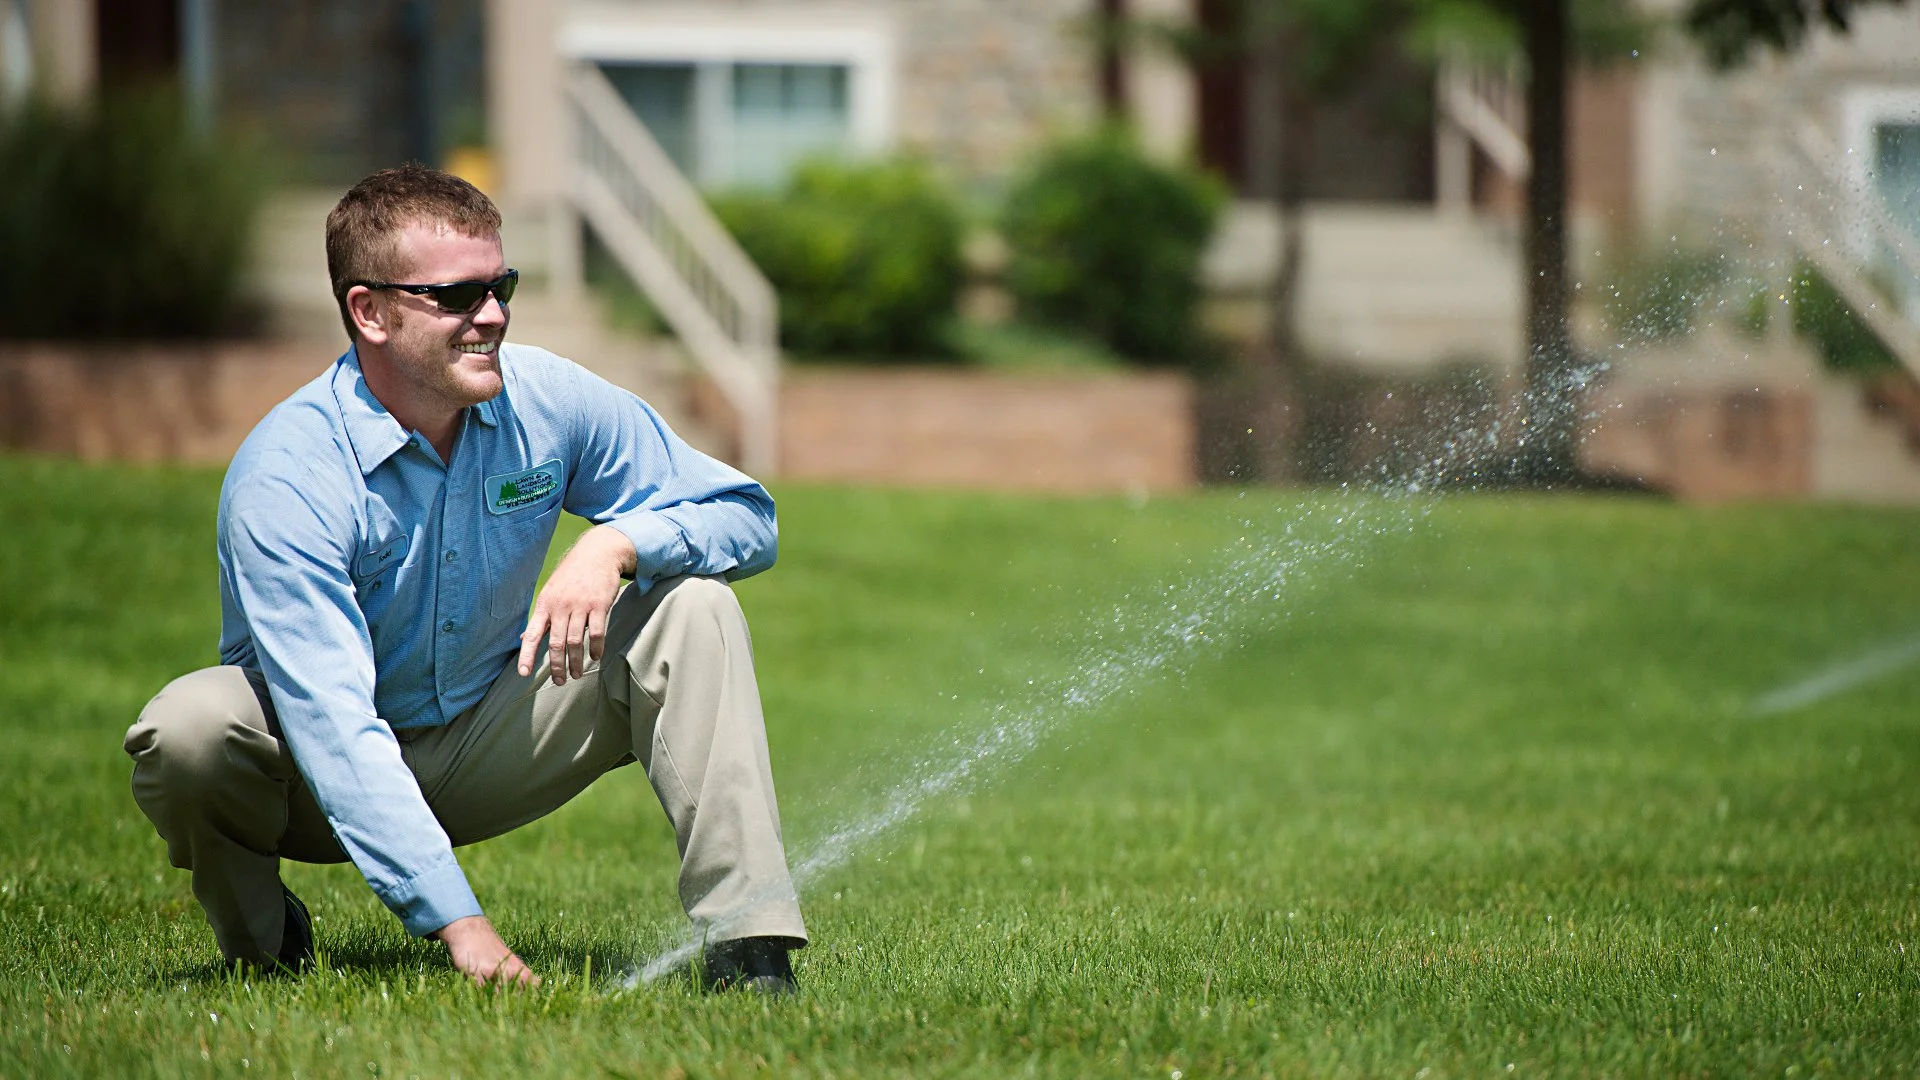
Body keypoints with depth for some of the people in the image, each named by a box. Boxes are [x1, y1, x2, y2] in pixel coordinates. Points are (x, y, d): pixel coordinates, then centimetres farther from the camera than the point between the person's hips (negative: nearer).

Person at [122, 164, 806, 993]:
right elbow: (333, 724, -36)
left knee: (692, 609, -15)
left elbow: (746, 516, -5)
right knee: (189, 730, -36)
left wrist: (618, 546, -28)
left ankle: (747, 948, -23)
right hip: (324, 783, -4)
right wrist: (457, 921, -45)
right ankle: (259, 939, -4)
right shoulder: (285, 477, -27)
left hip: (484, 753, 4)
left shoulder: (547, 401, -12)